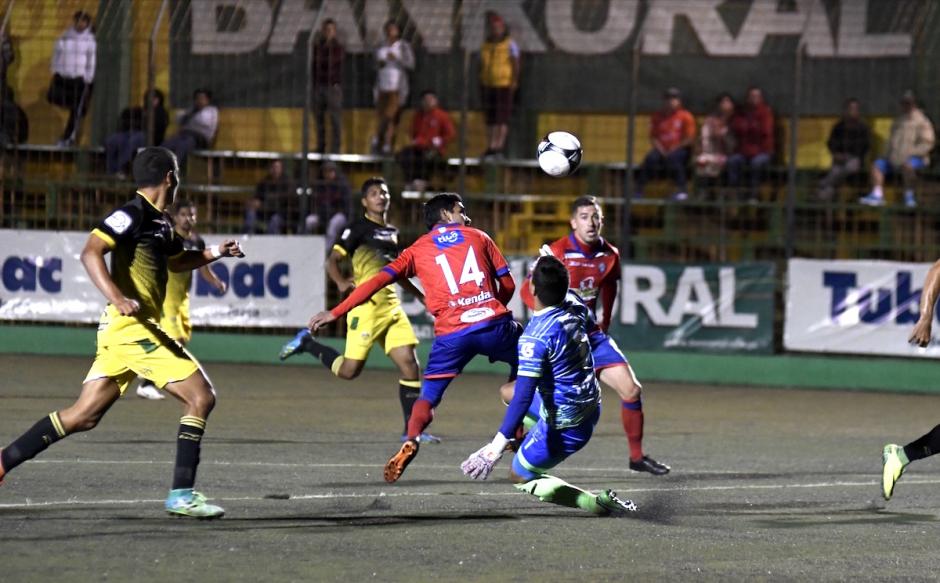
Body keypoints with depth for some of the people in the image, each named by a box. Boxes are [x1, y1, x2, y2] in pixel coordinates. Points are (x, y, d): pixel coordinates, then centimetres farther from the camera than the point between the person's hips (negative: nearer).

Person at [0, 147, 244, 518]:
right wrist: (116, 297, -35)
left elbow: (177, 261, 38)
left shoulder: (159, 223, 18)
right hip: (131, 327, -10)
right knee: (201, 396, -10)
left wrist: (215, 252, 23)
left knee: (83, 415, 11)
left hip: (125, 330, 10)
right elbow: (90, 253, -22)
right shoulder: (132, 215, -10)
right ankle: (181, 495, -11)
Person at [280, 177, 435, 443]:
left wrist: (419, 294, 31)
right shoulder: (359, 228, -3)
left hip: (391, 305, 7)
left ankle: (412, 429, 1)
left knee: (409, 364, -4)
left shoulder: (392, 232, 19)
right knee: (349, 370, -8)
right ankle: (307, 343, 16)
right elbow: (332, 260, -7)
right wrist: (341, 282, -24)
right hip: (367, 305, -7)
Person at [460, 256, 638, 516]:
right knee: (508, 391, 26)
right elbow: (590, 323, 20)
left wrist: (498, 444, -33)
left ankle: (599, 503, 0)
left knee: (520, 478, 9)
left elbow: (523, 397, -33)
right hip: (591, 405, 9)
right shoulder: (574, 305, -8)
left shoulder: (535, 337, -30)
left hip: (565, 425, -9)